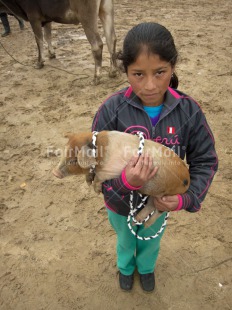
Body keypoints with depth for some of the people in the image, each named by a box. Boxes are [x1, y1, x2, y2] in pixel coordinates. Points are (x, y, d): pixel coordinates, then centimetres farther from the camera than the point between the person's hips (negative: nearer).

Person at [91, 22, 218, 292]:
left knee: (151, 242, 33)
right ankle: (125, 267, 67)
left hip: (161, 202, 2)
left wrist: (186, 198, -27)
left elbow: (205, 161, -13)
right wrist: (125, 181, -41)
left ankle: (146, 267, 68)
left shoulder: (189, 111, -23)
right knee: (125, 241, 32)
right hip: (120, 203, -1)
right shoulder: (111, 110, -28)